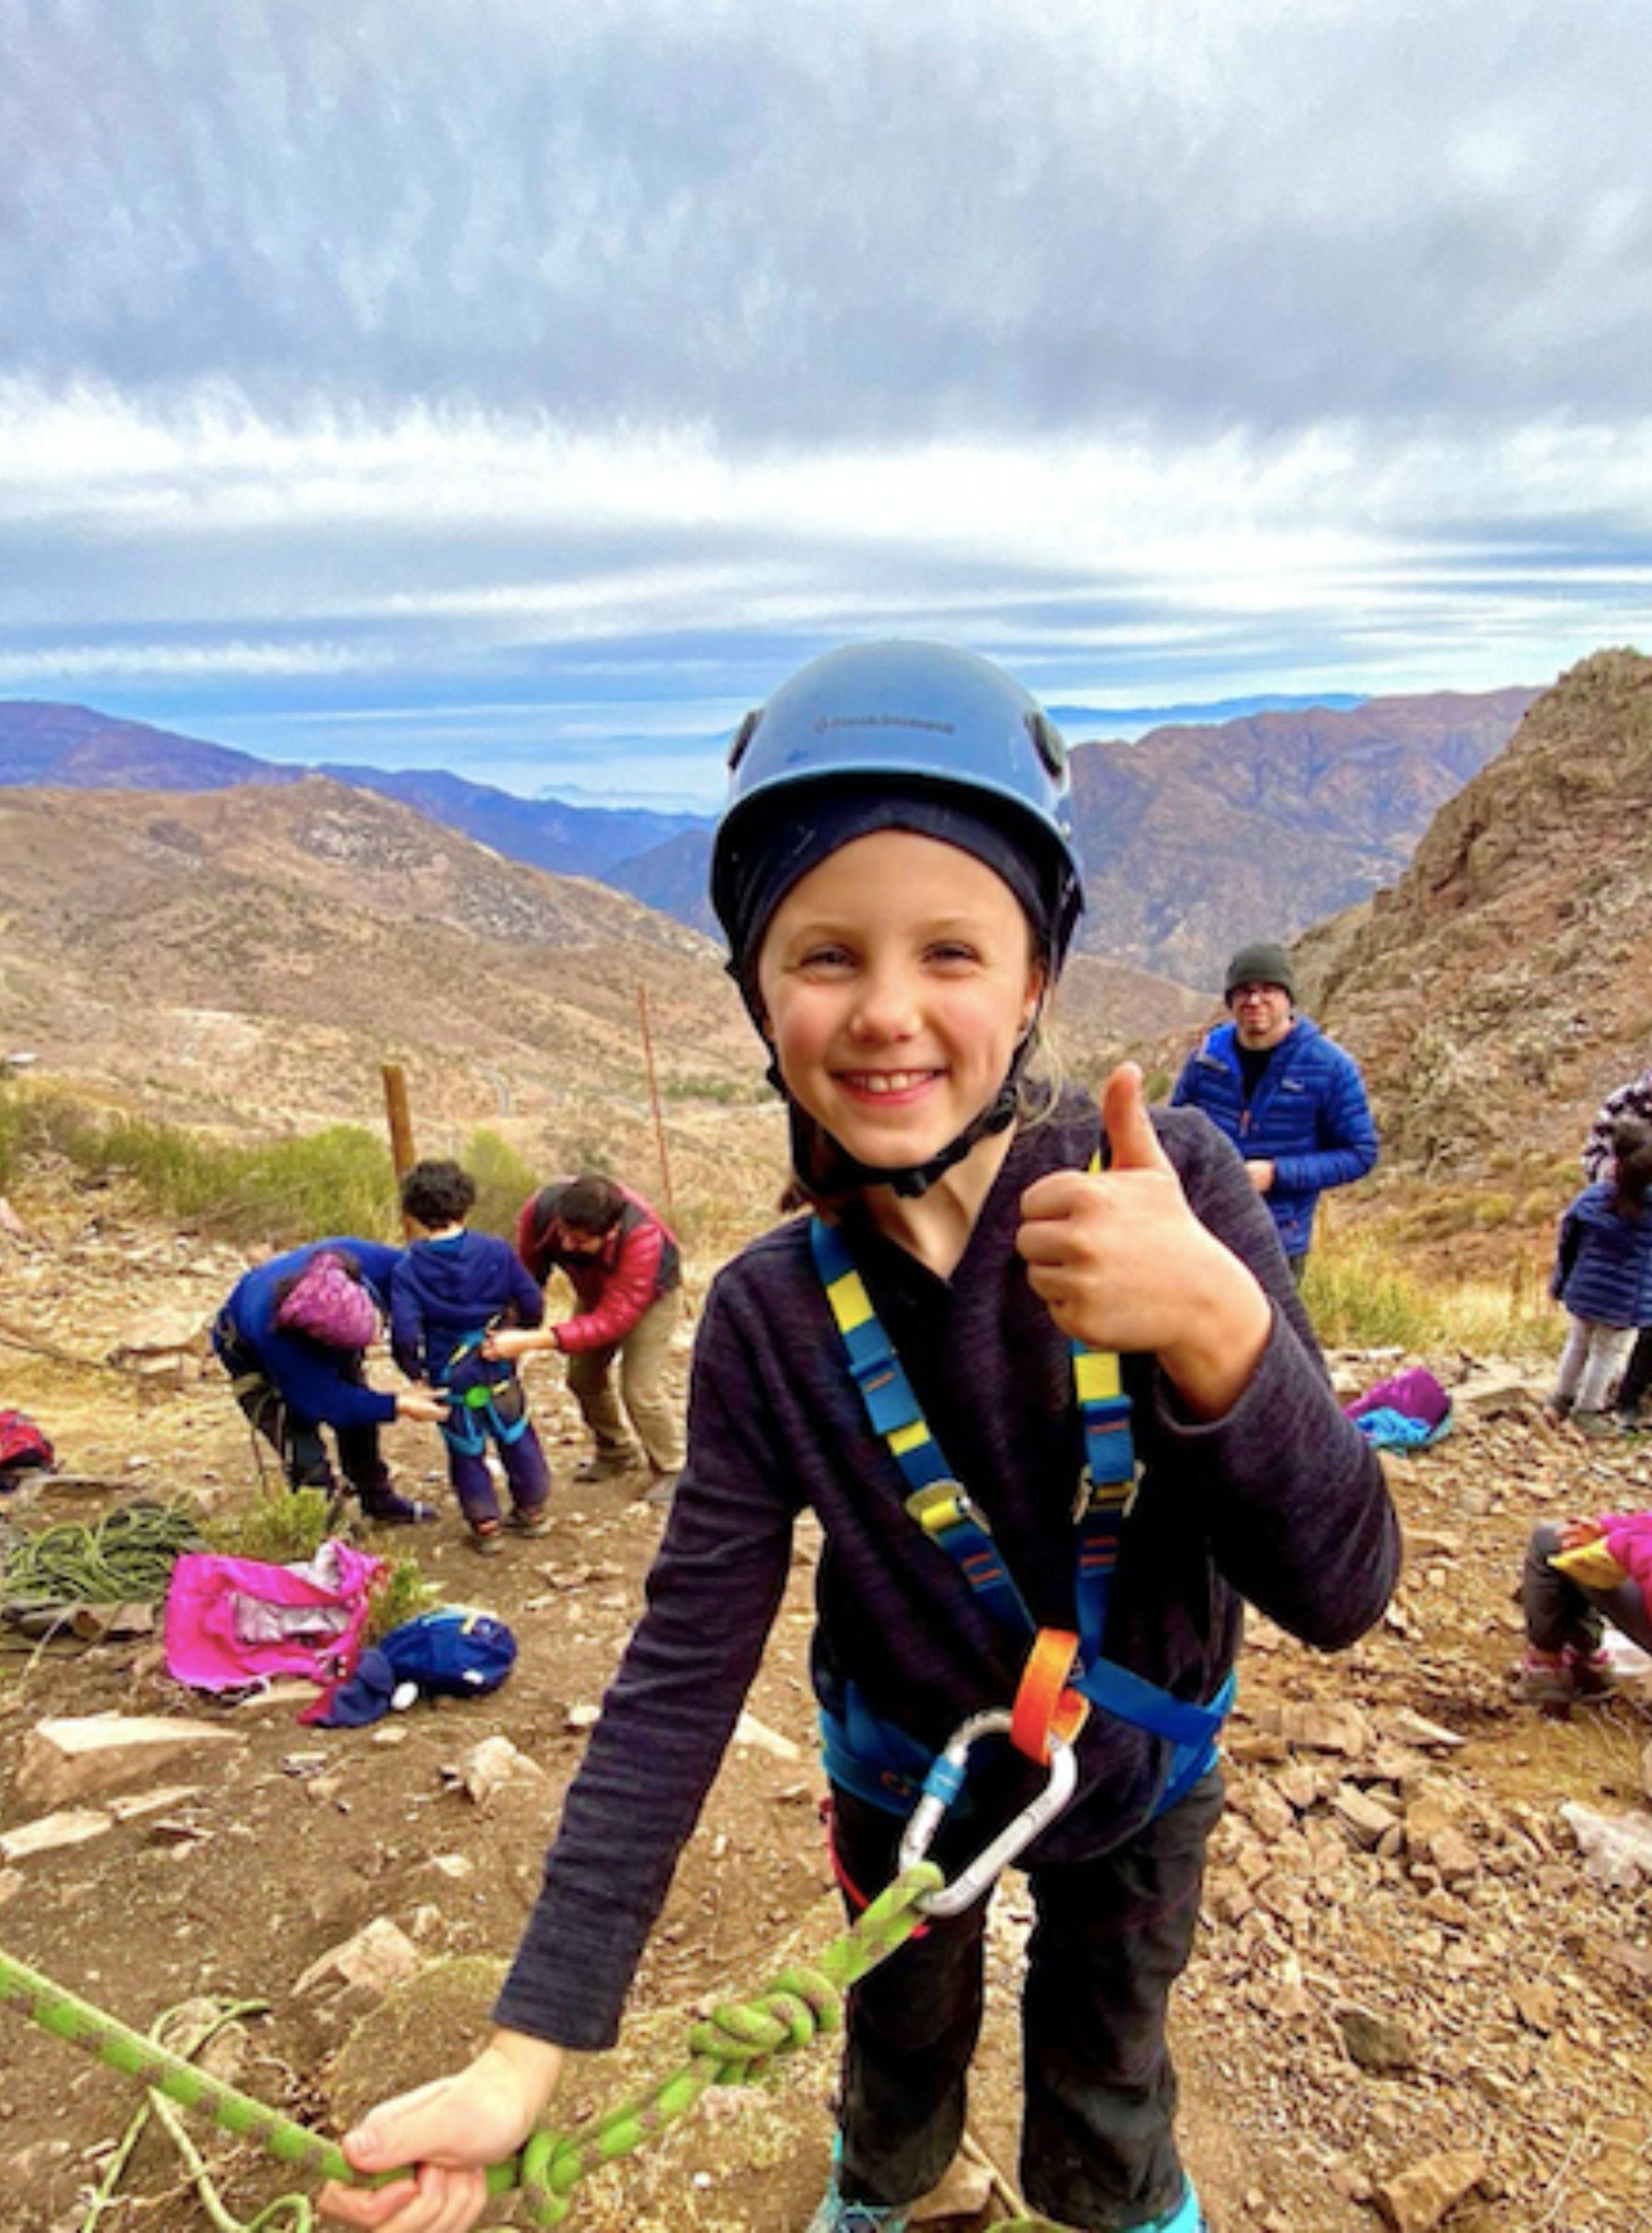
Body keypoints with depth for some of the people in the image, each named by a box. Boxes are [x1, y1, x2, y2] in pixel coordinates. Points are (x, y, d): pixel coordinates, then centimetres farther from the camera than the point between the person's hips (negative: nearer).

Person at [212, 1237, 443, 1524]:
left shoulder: (362, 1259, -40)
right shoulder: (272, 1334, -46)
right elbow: (322, 1402, -34)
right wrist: (397, 1406, -39)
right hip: (252, 1353, -4)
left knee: (359, 1422, 11)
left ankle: (379, 1500, 31)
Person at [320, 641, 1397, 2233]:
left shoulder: (1171, 1189, -27)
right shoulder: (772, 1320, -24)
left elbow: (1338, 1592, -27)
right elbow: (679, 1679, -20)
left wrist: (1219, 1327, -47)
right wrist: (527, 2051, -23)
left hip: (1140, 1779, 0)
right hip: (909, 1786, 1)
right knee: (904, 2057, 30)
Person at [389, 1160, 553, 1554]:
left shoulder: (407, 1270, -12)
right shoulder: (496, 1251, -8)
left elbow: (405, 1334, -20)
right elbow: (532, 1304, -5)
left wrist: (415, 1373, -3)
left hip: (450, 1378, -2)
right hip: (499, 1370, 2)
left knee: (466, 1451, 14)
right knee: (517, 1436, 19)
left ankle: (485, 1524, 21)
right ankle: (535, 1510, 33)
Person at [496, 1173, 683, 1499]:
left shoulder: (643, 1236, -45)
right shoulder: (541, 1209, -33)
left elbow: (612, 1320, -43)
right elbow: (527, 1276, -15)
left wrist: (530, 1342, -50)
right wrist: (510, 1332, -26)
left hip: (651, 1295, -5)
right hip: (595, 1291, 5)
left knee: (639, 1389, -12)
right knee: (582, 1378, 9)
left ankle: (671, 1470, 13)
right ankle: (616, 1453, 35)